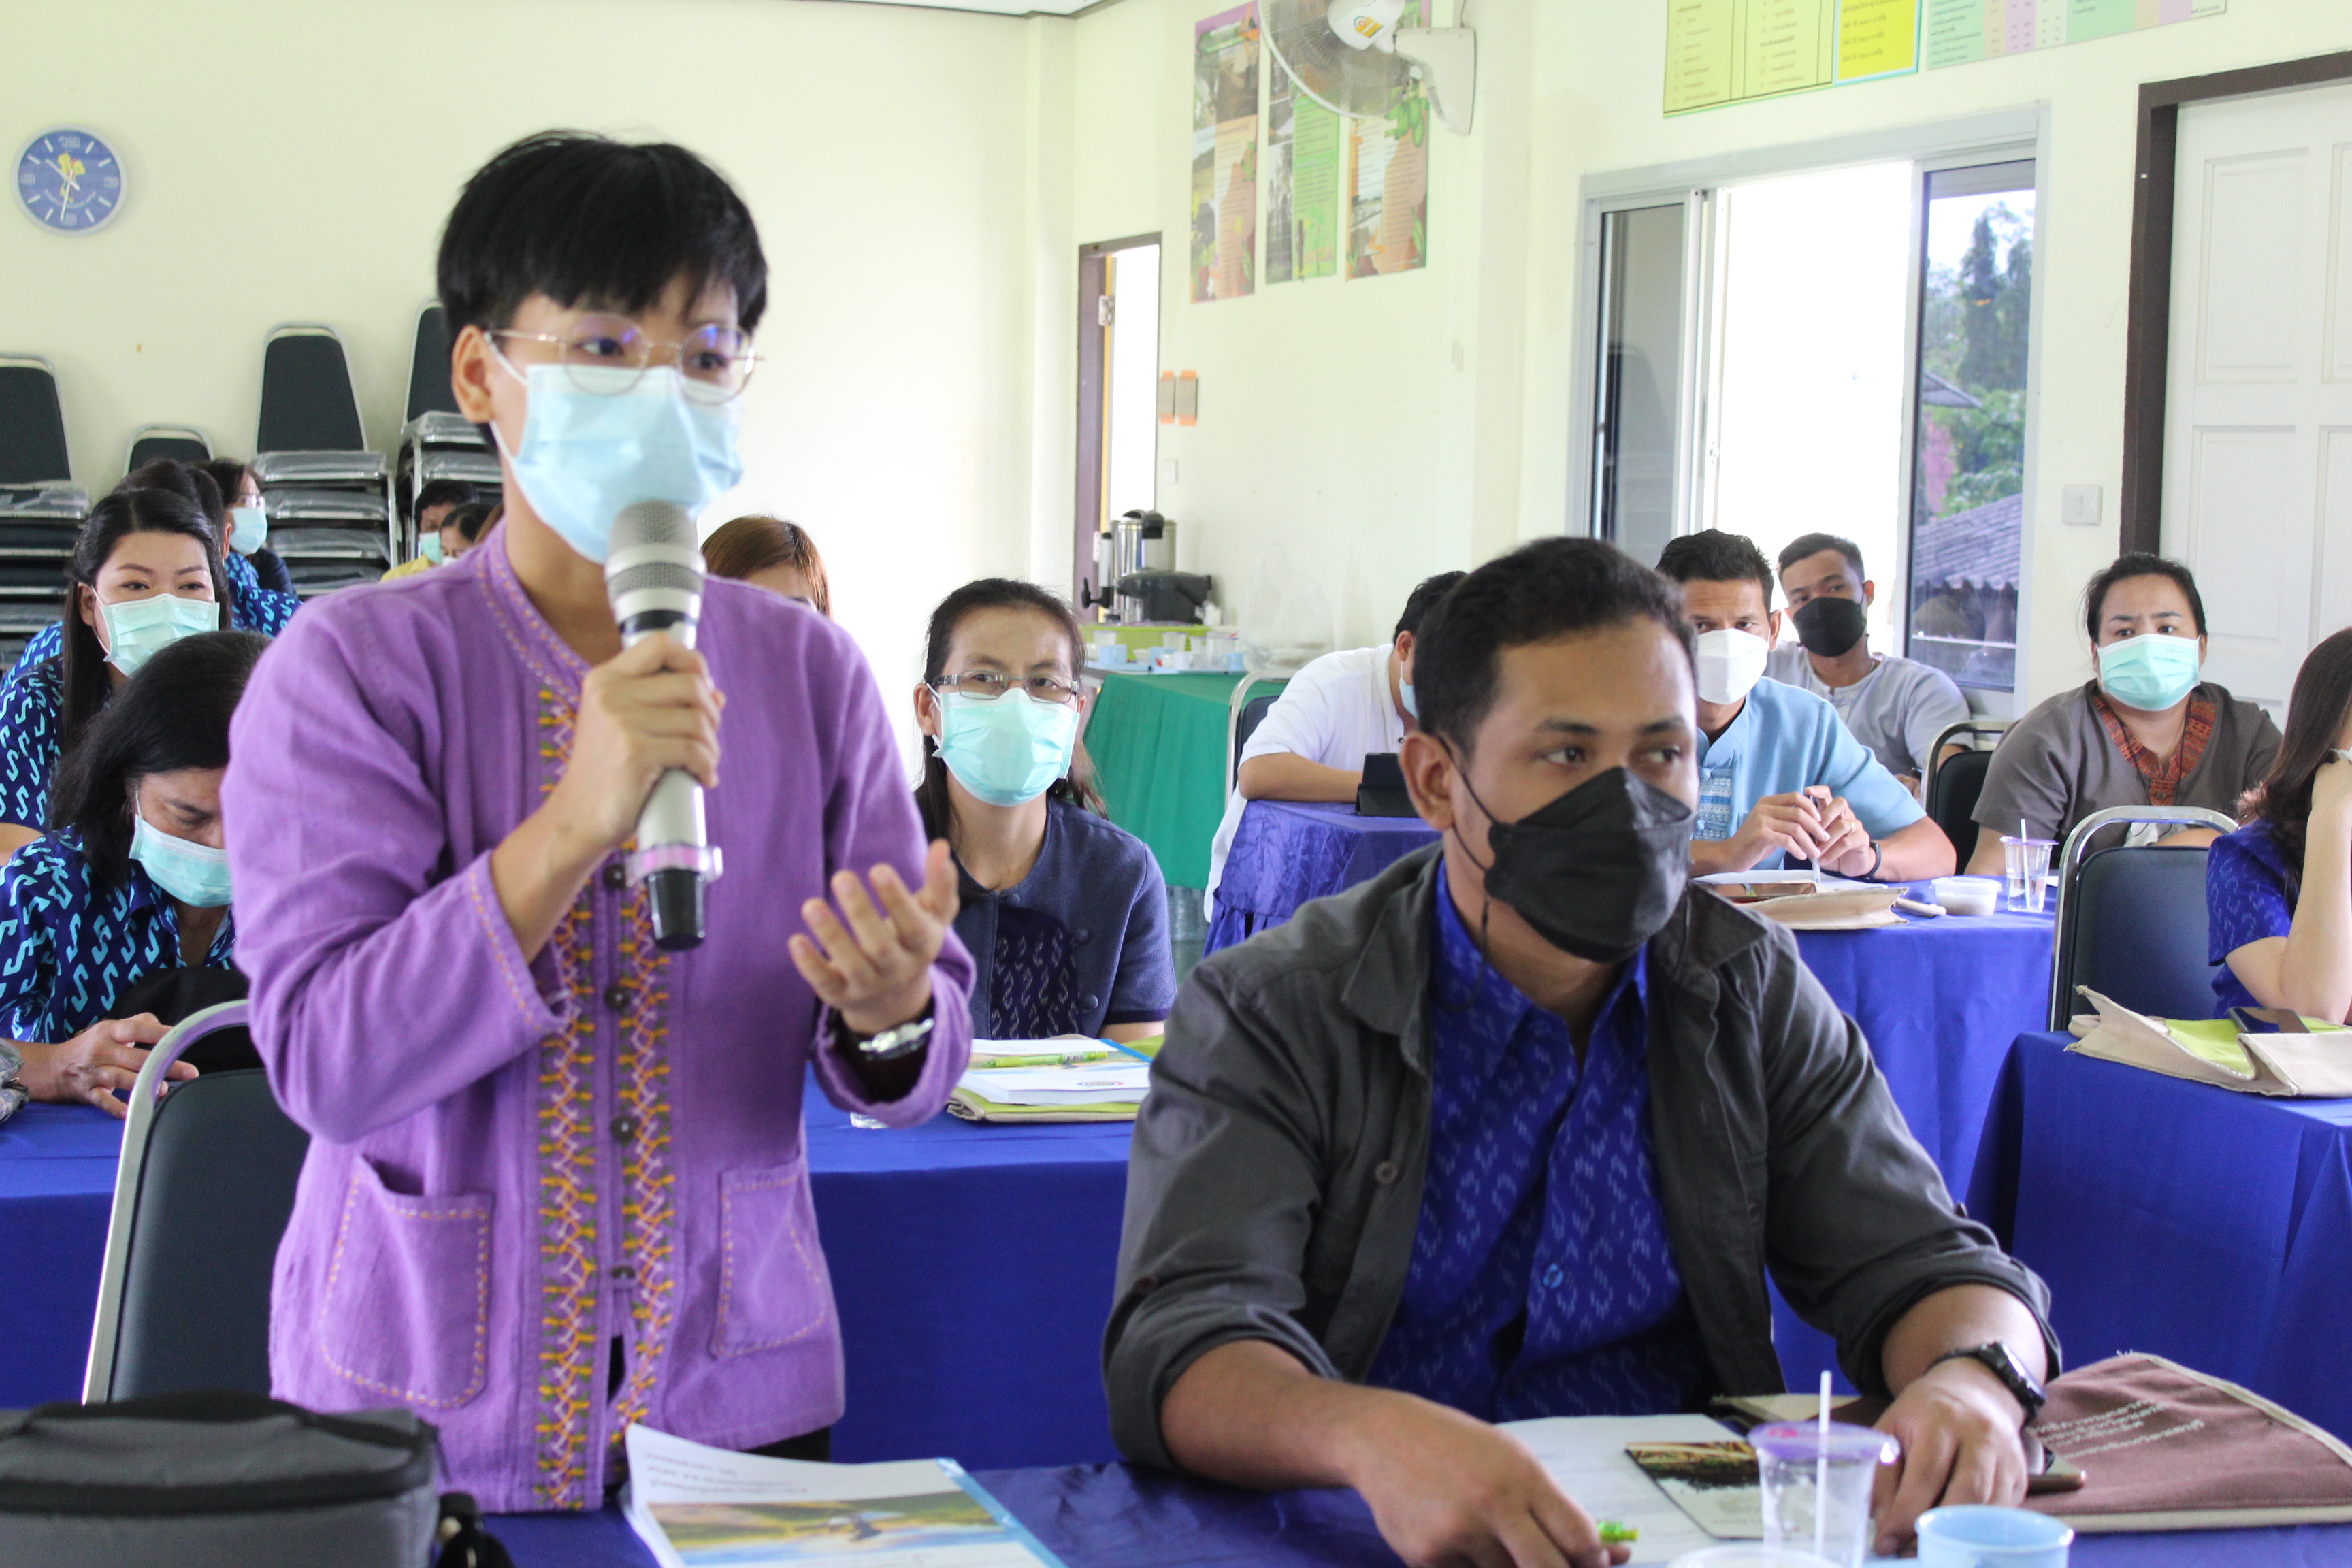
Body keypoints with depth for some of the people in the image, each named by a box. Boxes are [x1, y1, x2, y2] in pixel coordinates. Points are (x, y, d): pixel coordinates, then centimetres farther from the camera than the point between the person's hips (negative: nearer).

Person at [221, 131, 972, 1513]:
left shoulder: (810, 670, 0)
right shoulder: (355, 667, -9)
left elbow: (926, 1059, 1)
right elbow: (325, 1060, -18)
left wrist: (894, 1017, -22)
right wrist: (571, 828, -28)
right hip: (424, 1412, -2)